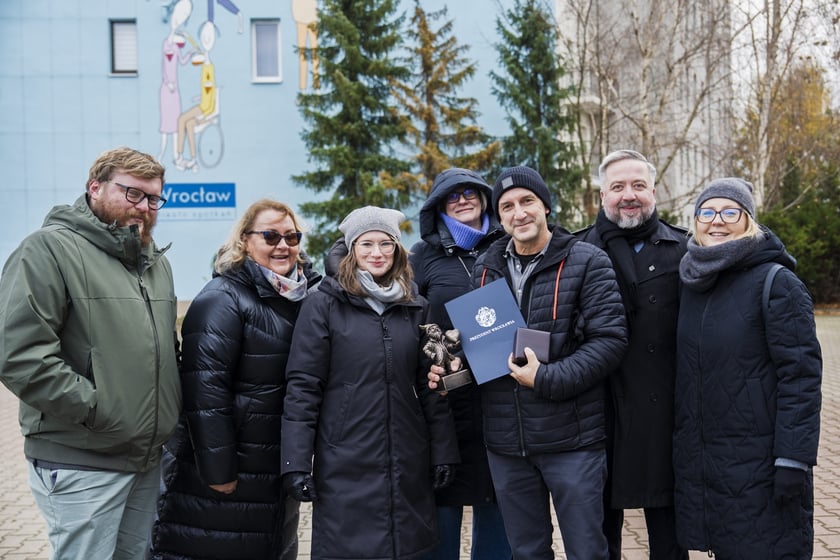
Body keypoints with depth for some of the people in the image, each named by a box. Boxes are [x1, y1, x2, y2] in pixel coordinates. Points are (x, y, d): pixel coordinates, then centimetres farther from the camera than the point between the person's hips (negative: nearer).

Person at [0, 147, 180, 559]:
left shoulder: (156, 261, 15)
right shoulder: (50, 248, -11)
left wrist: (169, 412, 13)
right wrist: (94, 408, -19)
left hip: (148, 460, 8)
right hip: (80, 466, -7)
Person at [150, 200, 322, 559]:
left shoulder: (303, 297, 7)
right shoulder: (223, 300, -15)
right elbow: (205, 391, -21)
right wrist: (218, 471, -21)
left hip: (279, 472, 7)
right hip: (228, 471, -7)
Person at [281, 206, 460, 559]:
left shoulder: (416, 307, 8)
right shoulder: (324, 305, -4)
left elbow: (430, 387, 10)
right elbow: (302, 388, -7)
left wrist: (443, 451, 6)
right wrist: (297, 463, -11)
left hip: (408, 463, 4)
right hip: (345, 465, -3)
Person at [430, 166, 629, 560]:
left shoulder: (587, 262, -5)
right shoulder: (485, 268, 9)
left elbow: (609, 338, -12)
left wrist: (548, 379, -20)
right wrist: (454, 365, -2)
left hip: (571, 438, -4)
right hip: (505, 442, 4)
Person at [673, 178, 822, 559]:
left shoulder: (776, 283, -9)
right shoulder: (692, 284, 8)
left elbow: (801, 376, -13)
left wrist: (794, 460, -17)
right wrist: (681, 447, 12)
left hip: (759, 465, -5)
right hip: (699, 462, 6)